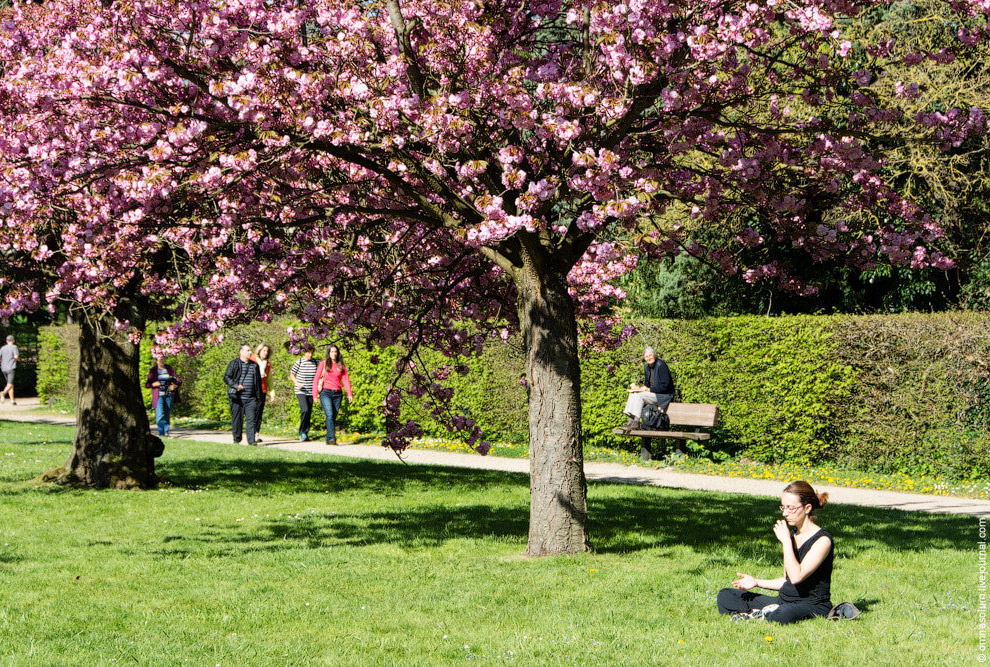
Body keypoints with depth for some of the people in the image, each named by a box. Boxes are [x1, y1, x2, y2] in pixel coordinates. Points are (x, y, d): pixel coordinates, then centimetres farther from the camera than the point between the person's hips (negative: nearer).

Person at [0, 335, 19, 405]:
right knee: (10, 384, -11)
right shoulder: (14, 347, -2)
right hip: (11, 368, -5)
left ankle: (12, 400, 11)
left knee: (10, 384, 15)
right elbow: (16, 356, -15)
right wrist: (19, 359, 7)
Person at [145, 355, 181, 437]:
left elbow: (179, 380, 9)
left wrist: (175, 385, -13)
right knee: (160, 414, -14)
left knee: (167, 414, 4)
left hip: (169, 395, 3)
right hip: (158, 395, -3)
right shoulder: (153, 370, 4)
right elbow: (147, 384, 4)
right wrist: (154, 384, -17)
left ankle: (166, 432, 10)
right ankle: (161, 432, -15)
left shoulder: (169, 369, 10)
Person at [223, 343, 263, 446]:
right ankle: (236, 440, 14)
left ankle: (252, 440, -9)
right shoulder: (234, 364, 3)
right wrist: (235, 386, -16)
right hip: (237, 398, -3)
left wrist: (258, 398, 17)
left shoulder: (254, 365, 16)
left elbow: (258, 382, 21)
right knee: (237, 419, 3)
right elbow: (226, 378, -1)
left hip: (250, 399, 3)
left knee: (251, 419, -7)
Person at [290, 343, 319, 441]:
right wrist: (296, 383, -13)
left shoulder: (315, 363, 6)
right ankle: (302, 432, -8)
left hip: (311, 392, 4)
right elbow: (292, 374, 4)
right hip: (300, 391, -4)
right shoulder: (299, 362, -4)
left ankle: (305, 434, 15)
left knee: (309, 413, 4)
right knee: (305, 410, -20)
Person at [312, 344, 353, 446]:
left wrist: (349, 394, -6)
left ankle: (328, 440, 10)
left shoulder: (341, 365, 12)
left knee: (334, 417, 2)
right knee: (329, 415, -19)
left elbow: (346, 380, 6)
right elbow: (316, 379, 5)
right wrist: (315, 394, -2)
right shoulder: (323, 364, 6)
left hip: (337, 394, 3)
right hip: (326, 393, -3)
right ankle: (332, 438, -29)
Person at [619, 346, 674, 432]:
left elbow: (665, 386, -20)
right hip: (653, 393, 9)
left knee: (640, 395, -24)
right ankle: (631, 420, -15)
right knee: (632, 394, -7)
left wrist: (649, 389, -17)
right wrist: (639, 388, -3)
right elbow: (646, 384, 20)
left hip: (663, 395, -9)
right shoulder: (647, 368, 11)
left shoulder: (661, 365, -15)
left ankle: (635, 421, -21)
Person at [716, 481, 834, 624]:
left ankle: (761, 614, -12)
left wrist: (786, 541, -18)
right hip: (784, 601, 9)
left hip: (813, 605, -8)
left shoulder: (823, 540, -14)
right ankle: (767, 613, -17)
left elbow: (796, 577, -25)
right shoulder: (792, 535, 12)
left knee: (783, 614, -44)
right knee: (725, 596, 4)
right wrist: (756, 582, 6)